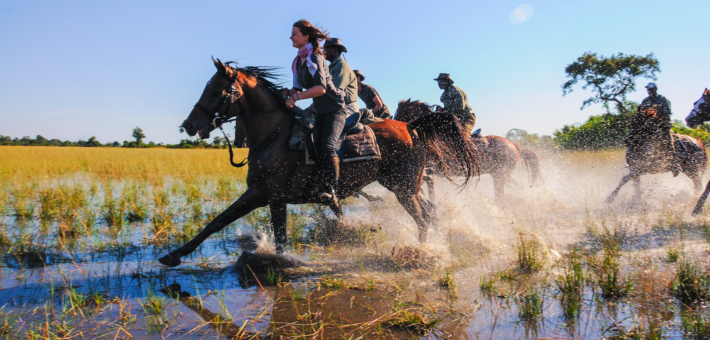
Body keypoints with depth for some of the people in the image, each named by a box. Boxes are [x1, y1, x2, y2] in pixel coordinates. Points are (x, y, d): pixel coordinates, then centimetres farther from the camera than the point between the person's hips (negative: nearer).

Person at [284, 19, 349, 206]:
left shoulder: (314, 57, -15)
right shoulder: (298, 61, 11)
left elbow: (321, 88, -26)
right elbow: (298, 88, 17)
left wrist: (295, 97, -25)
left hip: (335, 108, -9)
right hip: (320, 112, 9)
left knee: (327, 146, -26)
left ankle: (333, 191, -30)